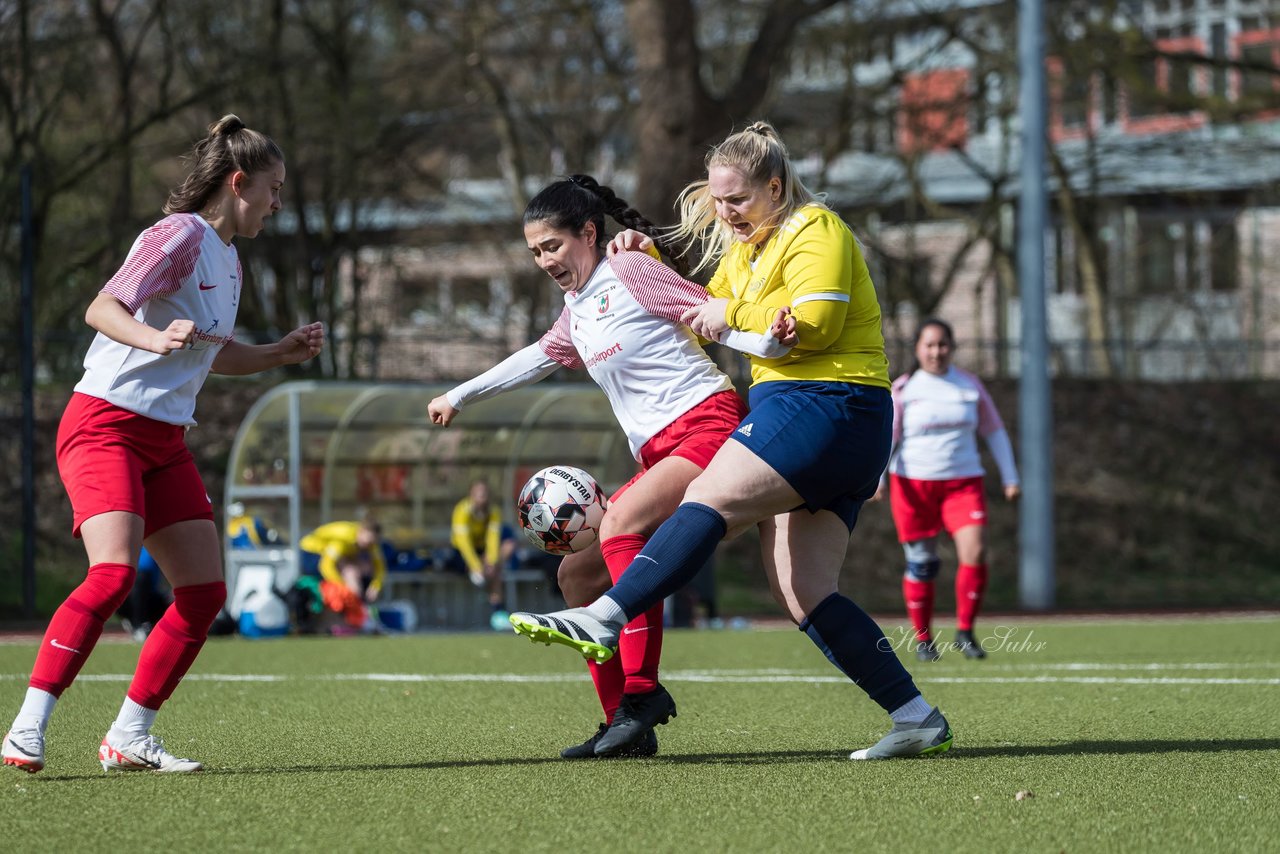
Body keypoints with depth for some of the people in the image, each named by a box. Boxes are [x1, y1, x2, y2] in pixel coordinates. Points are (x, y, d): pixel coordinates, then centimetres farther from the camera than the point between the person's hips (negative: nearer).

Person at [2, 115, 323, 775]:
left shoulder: (227, 261, 17)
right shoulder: (181, 235, -11)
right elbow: (103, 309, -21)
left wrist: (283, 353, 19)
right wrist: (156, 338, -38)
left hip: (165, 441, 9)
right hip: (105, 426, -9)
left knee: (205, 590, 1)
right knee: (113, 574, -25)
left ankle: (128, 738, 8)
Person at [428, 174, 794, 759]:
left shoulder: (630, 270, -3)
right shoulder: (577, 308, 20)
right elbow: (539, 357, 37)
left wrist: (768, 340, -30)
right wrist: (459, 397, 42)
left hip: (708, 425, -10)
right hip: (660, 455, 10)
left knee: (620, 524, -32)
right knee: (577, 573, 6)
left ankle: (642, 690, -31)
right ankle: (625, 726, 5)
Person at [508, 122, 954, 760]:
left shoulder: (815, 230, -4)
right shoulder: (746, 247, 26)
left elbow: (812, 322, -19)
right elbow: (700, 313, 38)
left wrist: (733, 312, -9)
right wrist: (648, 263, 25)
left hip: (824, 404, -10)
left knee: (708, 500, -22)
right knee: (803, 595, 0)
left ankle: (603, 619, -35)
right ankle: (916, 718, -2)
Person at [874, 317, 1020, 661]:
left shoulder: (970, 386, 7)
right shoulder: (903, 389, 0)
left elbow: (994, 432, 15)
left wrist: (1010, 478, 12)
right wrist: (877, 478, -18)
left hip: (963, 482, 2)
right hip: (913, 484, -2)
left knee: (975, 554, -15)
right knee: (921, 565, 0)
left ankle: (965, 633, -1)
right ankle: (923, 639, 15)